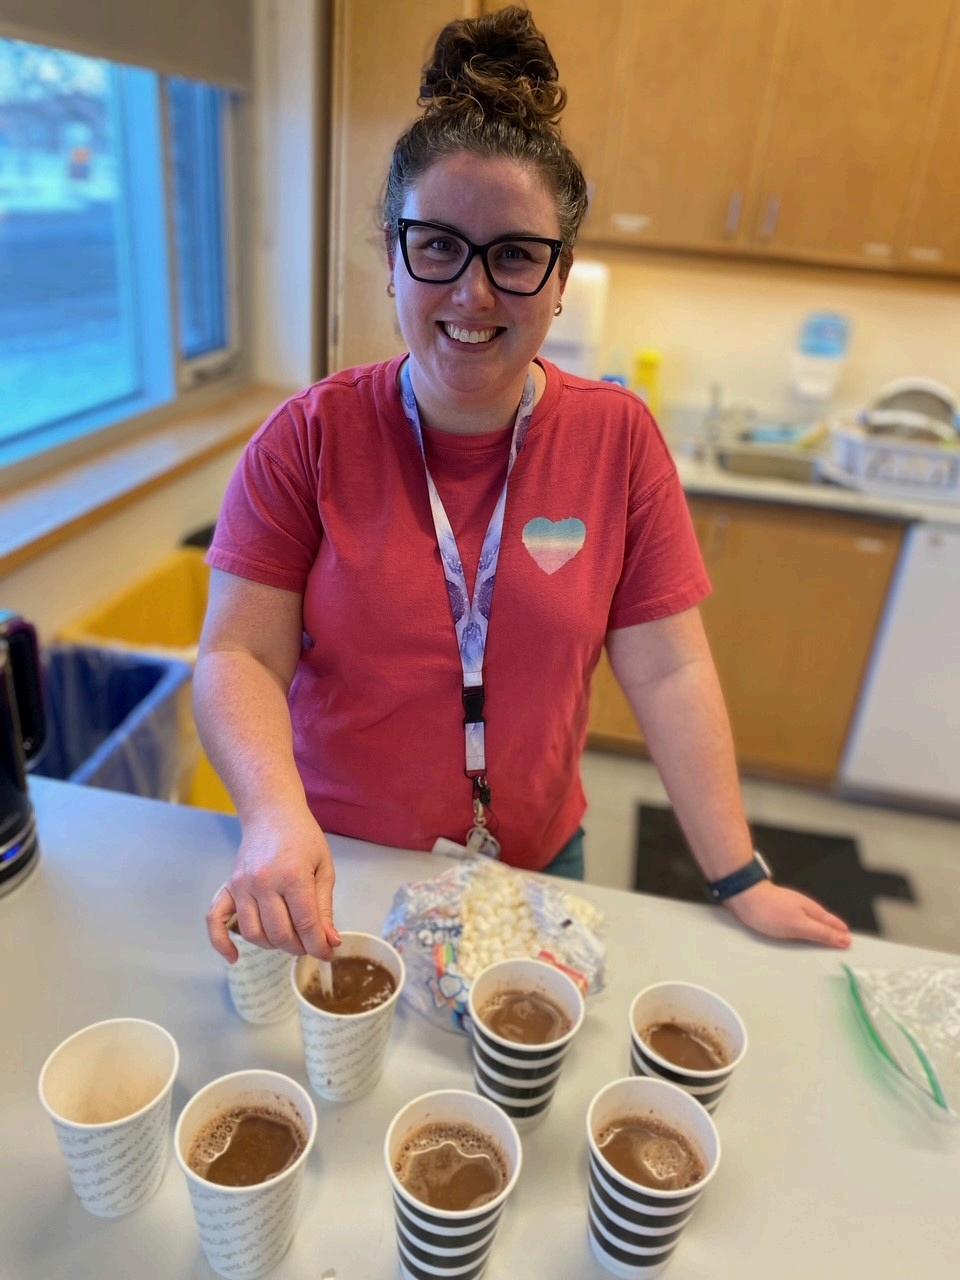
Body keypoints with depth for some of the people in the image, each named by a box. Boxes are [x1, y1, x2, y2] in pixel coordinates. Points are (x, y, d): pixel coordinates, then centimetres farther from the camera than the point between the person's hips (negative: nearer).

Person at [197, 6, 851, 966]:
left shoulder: (617, 438, -9)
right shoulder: (310, 437, -12)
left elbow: (667, 672, -9)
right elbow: (239, 655, -14)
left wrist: (740, 881, -10)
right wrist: (276, 813, -33)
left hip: (537, 862, 2)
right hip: (333, 869, 0)